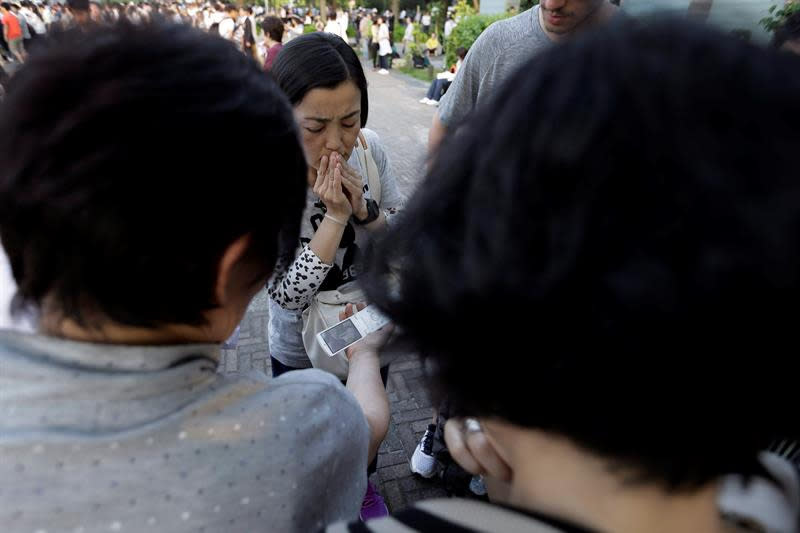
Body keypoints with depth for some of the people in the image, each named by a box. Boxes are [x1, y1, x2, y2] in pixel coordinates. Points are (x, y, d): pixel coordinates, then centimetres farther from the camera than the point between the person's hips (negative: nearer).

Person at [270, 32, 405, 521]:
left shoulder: (370, 149, -18)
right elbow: (289, 295, -26)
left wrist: (364, 207, -27)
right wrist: (335, 217, -34)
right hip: (302, 348, -3)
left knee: (371, 426, 28)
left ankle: (362, 487, 61)